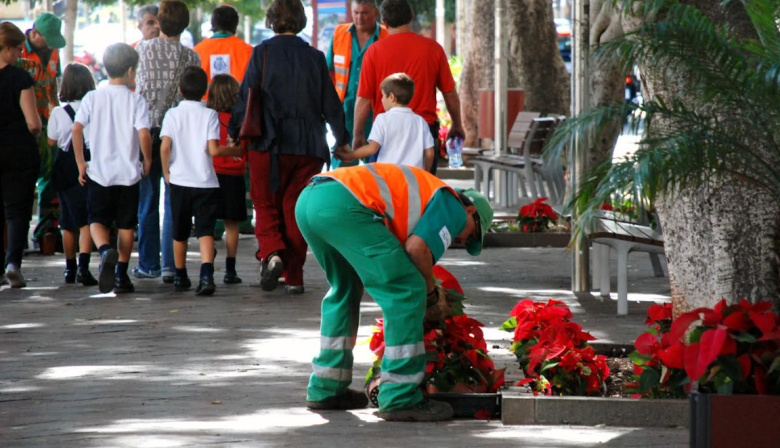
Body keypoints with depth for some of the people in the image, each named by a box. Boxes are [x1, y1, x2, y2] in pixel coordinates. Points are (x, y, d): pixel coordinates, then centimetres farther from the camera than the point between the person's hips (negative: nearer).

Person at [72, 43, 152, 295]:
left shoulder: (92, 98, -1)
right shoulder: (136, 100, -6)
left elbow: (77, 129, -8)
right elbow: (144, 134, -15)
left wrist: (81, 163, -1)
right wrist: (147, 161, 1)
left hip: (99, 172, 0)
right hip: (129, 173, 0)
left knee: (97, 221, 8)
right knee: (126, 226, 12)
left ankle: (106, 251, -23)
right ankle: (121, 276, 11)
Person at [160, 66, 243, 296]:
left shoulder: (173, 114, 0)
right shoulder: (209, 115, -3)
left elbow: (165, 147, -9)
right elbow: (213, 149, -11)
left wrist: (166, 172, 5)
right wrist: (234, 151, 5)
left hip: (179, 181, 2)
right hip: (205, 182, -1)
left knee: (179, 233, 16)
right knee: (205, 230, -7)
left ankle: (180, 276, 27)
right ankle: (206, 275, -26)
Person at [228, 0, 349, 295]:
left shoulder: (263, 52, -4)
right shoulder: (314, 57, 4)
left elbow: (246, 96, -6)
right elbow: (330, 104, 9)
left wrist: (234, 132, 4)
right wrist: (342, 140, 20)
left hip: (268, 144, -2)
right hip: (307, 147, 2)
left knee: (266, 205, 8)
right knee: (296, 208, 9)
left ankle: (271, 253, -18)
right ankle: (294, 277, 7)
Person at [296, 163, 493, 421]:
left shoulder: (422, 192, 37)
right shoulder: (453, 208, 12)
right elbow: (417, 248, -5)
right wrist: (431, 290, 11)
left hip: (307, 199, 10)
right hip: (343, 205, -10)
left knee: (345, 289, 29)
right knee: (406, 292, -1)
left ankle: (325, 390, 31)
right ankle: (400, 398, 0)